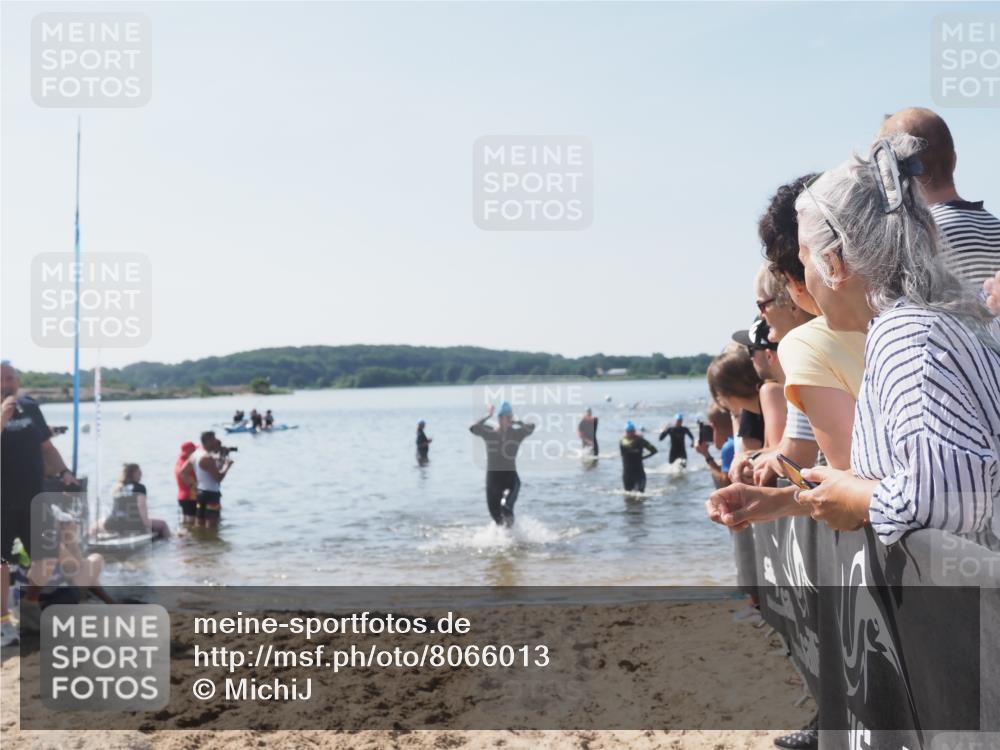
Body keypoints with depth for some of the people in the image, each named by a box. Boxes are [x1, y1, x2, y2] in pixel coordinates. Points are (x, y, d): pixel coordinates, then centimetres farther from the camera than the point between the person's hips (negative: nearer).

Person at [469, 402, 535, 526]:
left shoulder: (517, 433, 2)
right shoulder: (489, 433, 2)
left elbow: (531, 427, -17)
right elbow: (473, 428, -16)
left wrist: (516, 422, -9)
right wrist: (487, 416, -12)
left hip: (510, 475, -1)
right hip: (493, 475, 2)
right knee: (495, 512, 6)